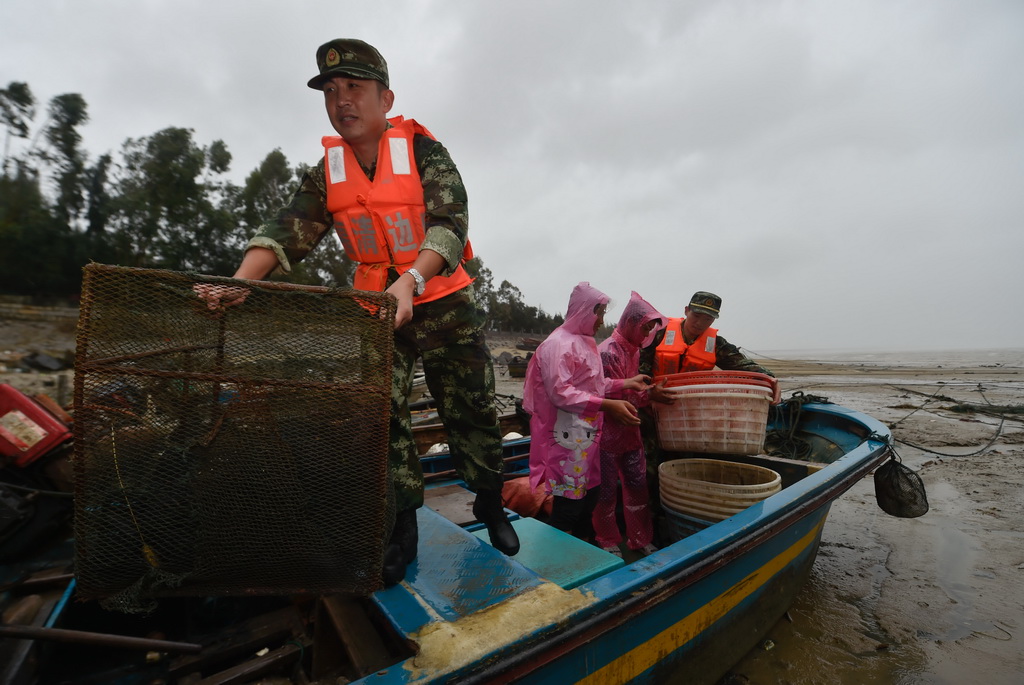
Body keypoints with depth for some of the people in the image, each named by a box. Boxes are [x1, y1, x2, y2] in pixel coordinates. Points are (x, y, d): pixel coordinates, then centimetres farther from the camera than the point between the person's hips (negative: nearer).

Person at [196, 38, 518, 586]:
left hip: (442, 301, -3)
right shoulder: (328, 171, 3)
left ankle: (490, 507, 26)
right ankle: (402, 528, 17)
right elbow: (289, 230, -8)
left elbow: (449, 223, -21)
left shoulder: (423, 151, -8)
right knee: (382, 415, 0)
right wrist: (240, 283, -26)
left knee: (470, 411, 3)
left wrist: (410, 281, -38)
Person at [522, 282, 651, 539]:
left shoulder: (584, 342, 15)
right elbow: (559, 392, -24)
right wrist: (607, 405, -27)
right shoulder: (558, 344, -15)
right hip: (567, 438, -10)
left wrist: (626, 383, 12)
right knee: (568, 506, -4)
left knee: (588, 497, 18)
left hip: (586, 436, 10)